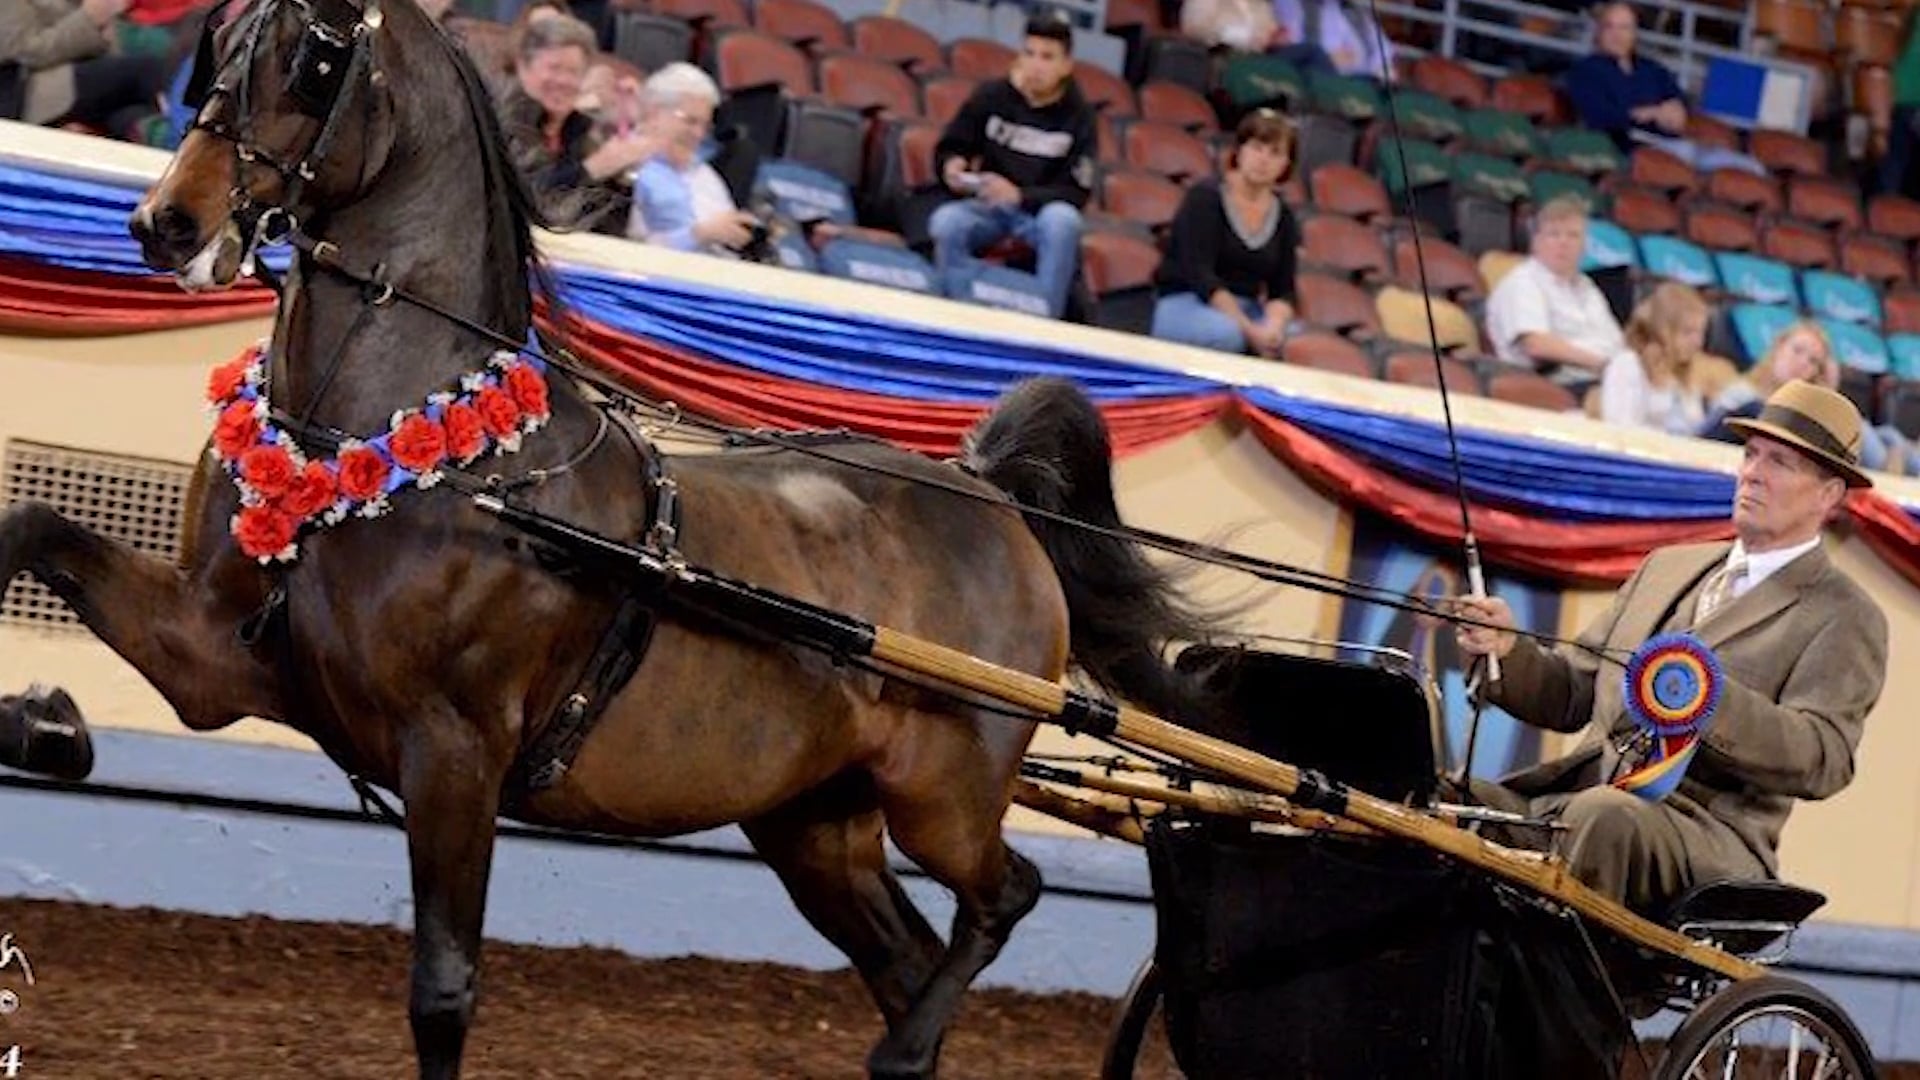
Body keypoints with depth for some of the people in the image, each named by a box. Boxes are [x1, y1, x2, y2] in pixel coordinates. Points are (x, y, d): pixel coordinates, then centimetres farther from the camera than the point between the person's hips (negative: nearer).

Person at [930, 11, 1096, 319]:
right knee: (945, 223, -32)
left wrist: (1020, 196, -28)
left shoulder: (1077, 115, -8)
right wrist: (951, 165, -20)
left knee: (1062, 221, -37)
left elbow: (1077, 192, -12)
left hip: (1043, 209, -1)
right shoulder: (991, 95, -3)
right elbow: (948, 148, 6)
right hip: (988, 205, 1)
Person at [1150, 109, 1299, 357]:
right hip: (1184, 305, -4)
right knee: (1226, 335, -38)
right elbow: (1199, 275, -16)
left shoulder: (1282, 217, 9)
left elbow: (1282, 290, 6)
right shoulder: (1204, 198, -6)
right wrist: (1249, 330, -25)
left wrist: (1274, 325, -19)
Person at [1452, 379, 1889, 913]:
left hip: (1708, 833, -6)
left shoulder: (1846, 618, 4)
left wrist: (1712, 697, -27)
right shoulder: (1668, 567, 25)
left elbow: (1823, 762, -11)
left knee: (1604, 816, -39)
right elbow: (1570, 696, 23)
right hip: (1567, 799, 6)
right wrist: (1508, 650, 1)